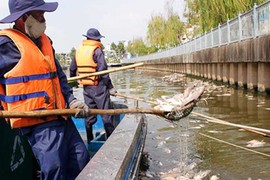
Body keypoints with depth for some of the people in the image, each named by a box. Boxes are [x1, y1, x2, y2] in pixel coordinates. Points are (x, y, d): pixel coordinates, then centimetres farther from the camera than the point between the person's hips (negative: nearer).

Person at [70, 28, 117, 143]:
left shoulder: (78, 51, 10)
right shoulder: (97, 50, -10)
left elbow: (72, 69, 18)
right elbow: (103, 70, -17)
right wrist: (110, 87, -12)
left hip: (86, 87, 7)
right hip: (98, 87, -7)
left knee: (89, 114, 15)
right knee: (106, 114, -2)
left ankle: (89, 140, 23)